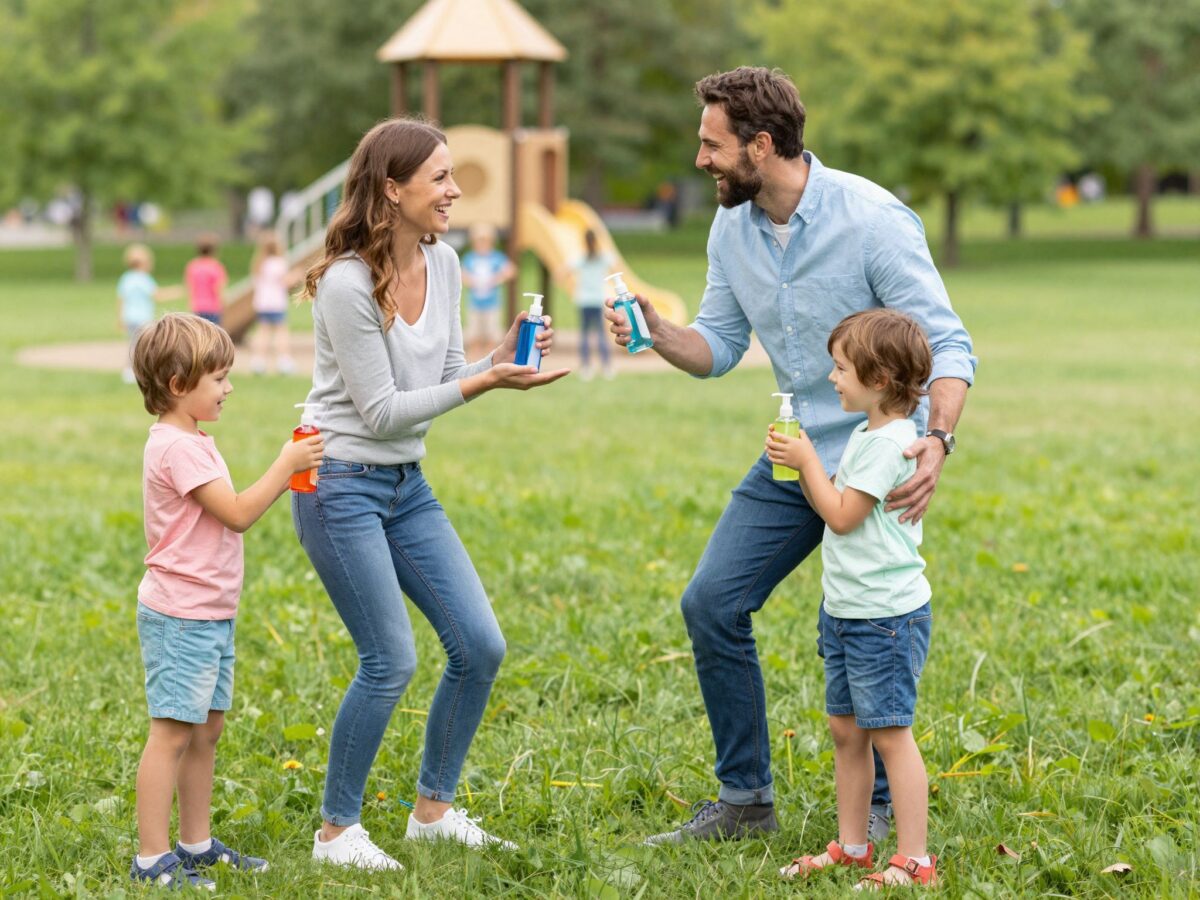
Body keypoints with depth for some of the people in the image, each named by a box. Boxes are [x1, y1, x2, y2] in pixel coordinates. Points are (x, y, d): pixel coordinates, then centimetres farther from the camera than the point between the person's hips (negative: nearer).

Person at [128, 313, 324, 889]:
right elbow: (237, 514, -20)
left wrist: (285, 477, 10)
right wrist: (285, 466, -12)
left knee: (206, 729, 14)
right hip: (180, 616, -10)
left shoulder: (191, 442, 16)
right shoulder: (176, 446, -17)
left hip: (210, 615, 10)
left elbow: (230, 513, 21)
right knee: (173, 731, -8)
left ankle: (197, 844, 22)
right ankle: (151, 858, -6)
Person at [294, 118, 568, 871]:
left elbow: (446, 380, 9)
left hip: (407, 483, 8)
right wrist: (484, 383, -22)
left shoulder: (443, 263, 3)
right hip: (342, 484, -8)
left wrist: (501, 359, -10)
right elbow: (382, 412, -18)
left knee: (481, 647, 4)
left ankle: (434, 809, 21)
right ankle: (337, 830, 9)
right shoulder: (347, 284, -20)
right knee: (391, 662, -9)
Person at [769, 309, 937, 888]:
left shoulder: (890, 443, -17)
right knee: (846, 730, 14)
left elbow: (842, 515, -17)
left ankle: (914, 862, -4)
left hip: (887, 613, -10)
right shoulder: (867, 434, 14)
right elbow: (831, 505, 19)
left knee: (890, 733, -8)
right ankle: (850, 847, 24)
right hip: (845, 609, 10)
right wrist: (798, 464, 5)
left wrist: (808, 461, -8)